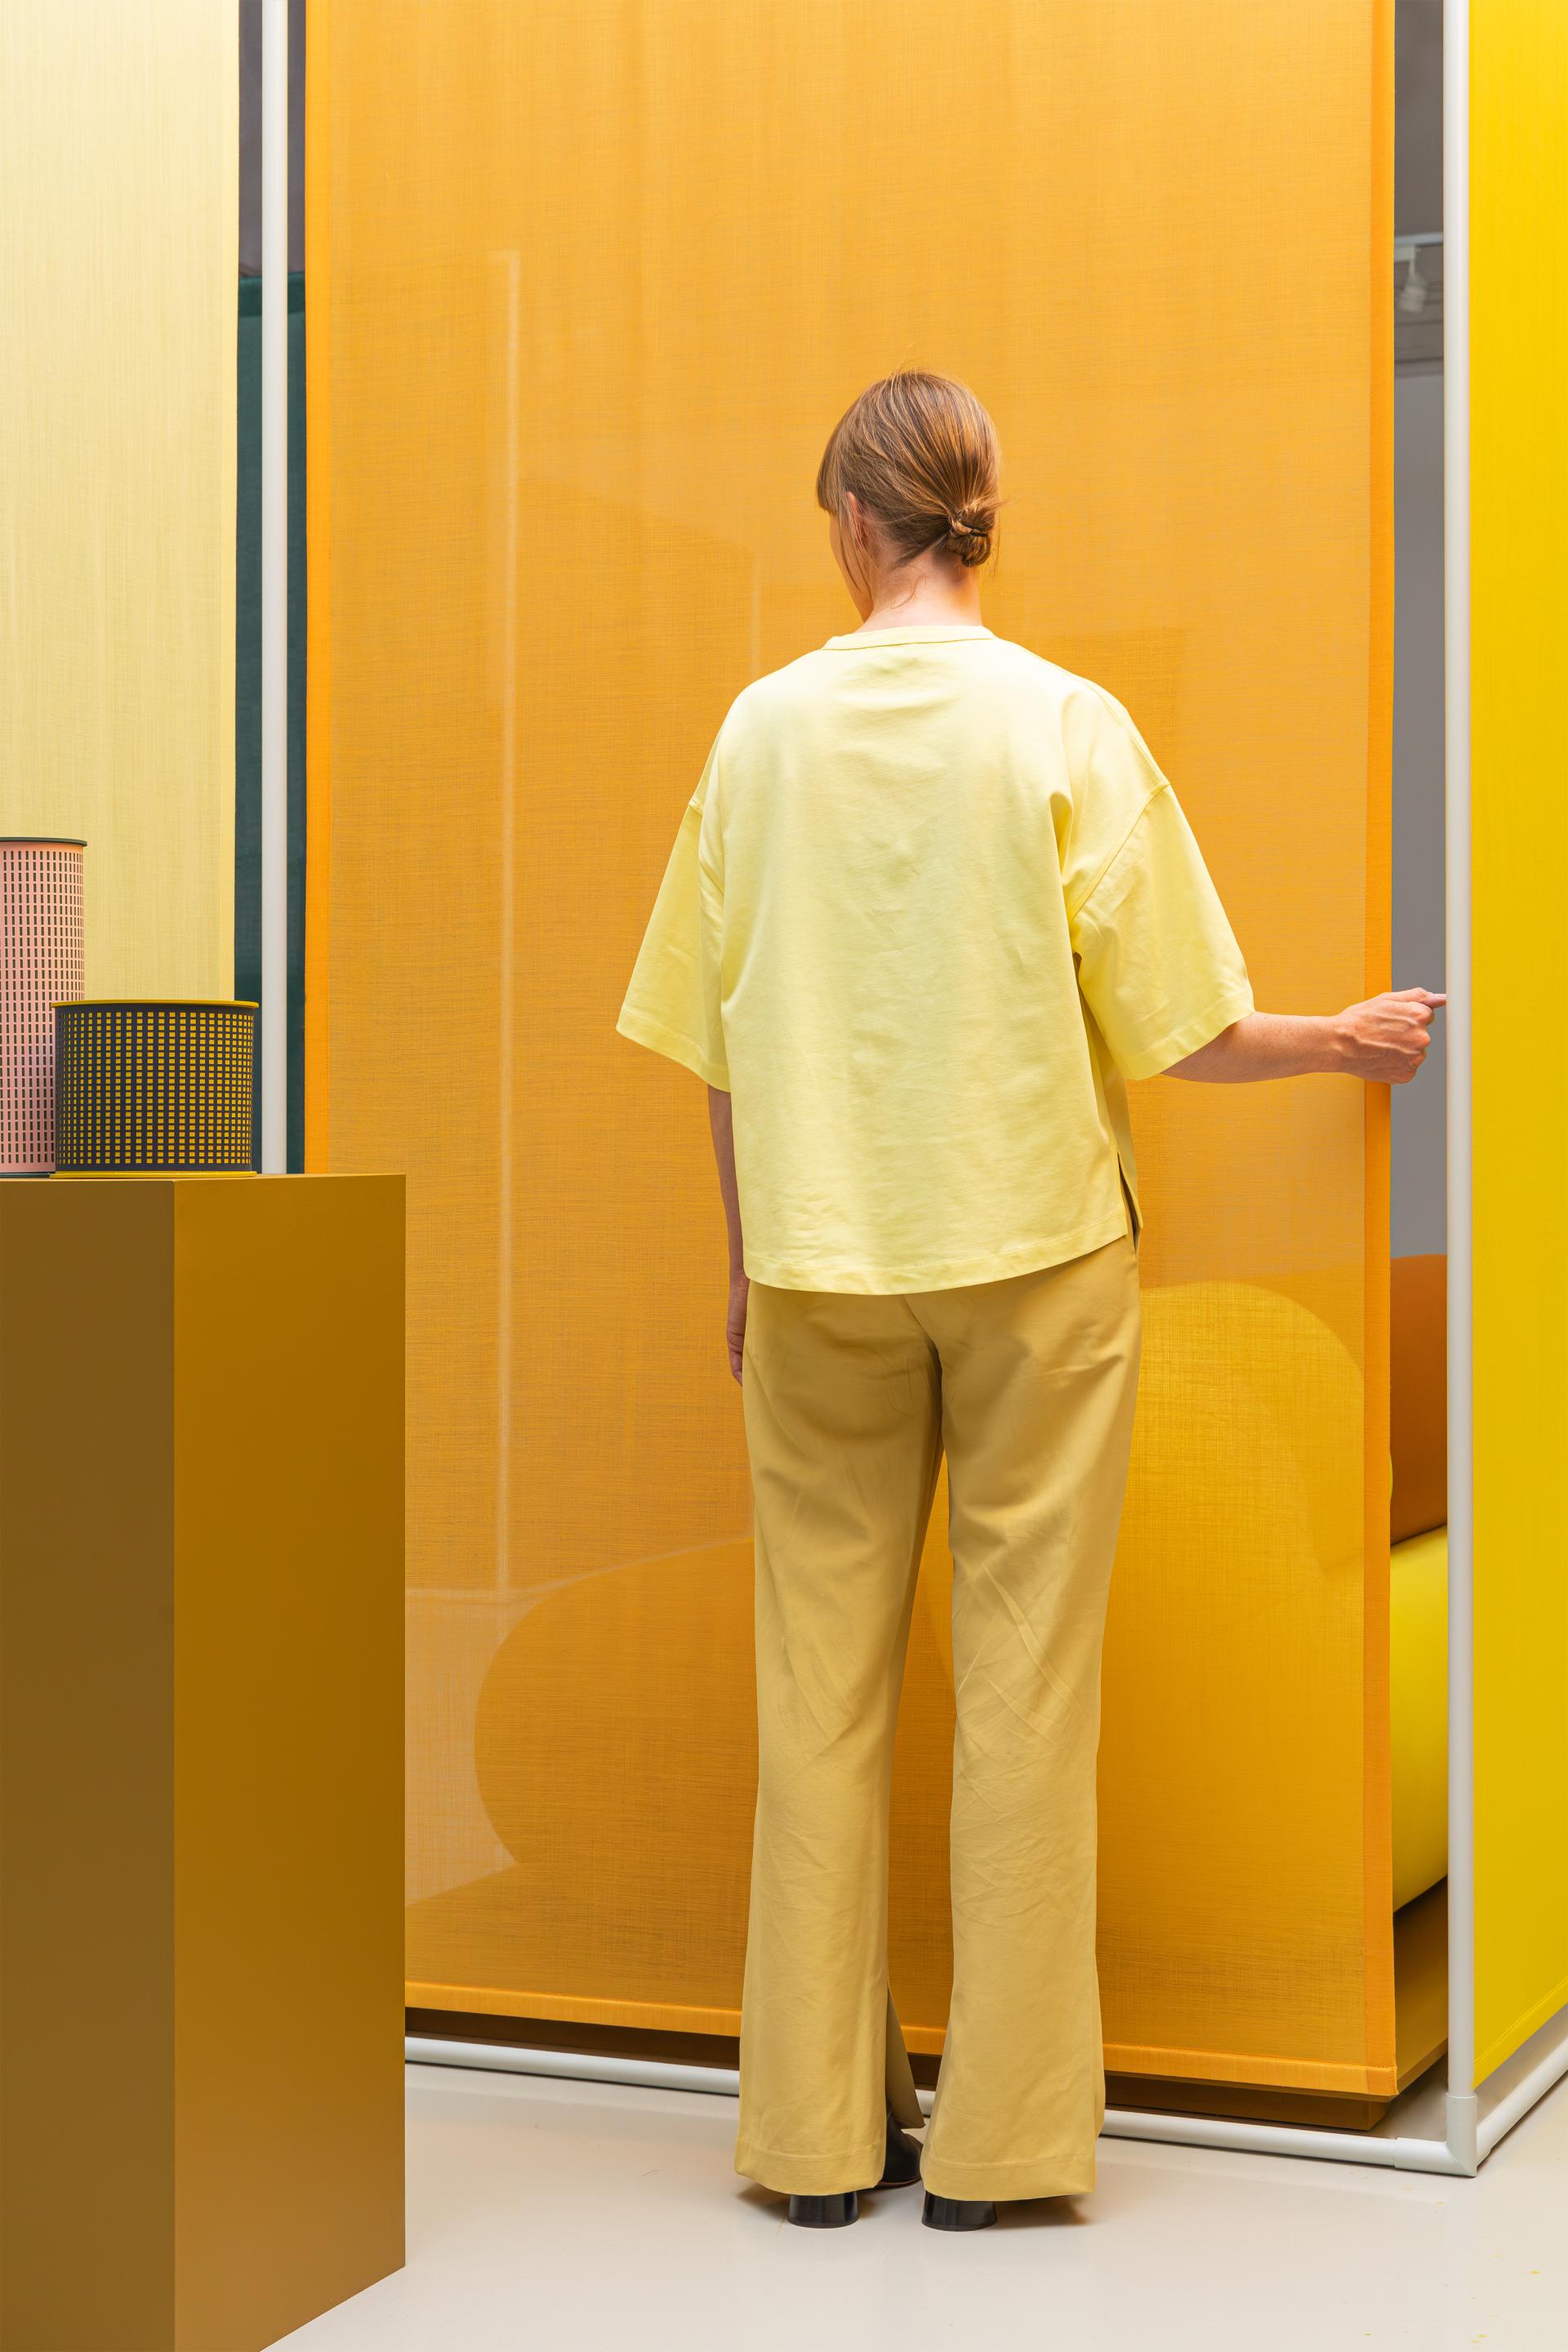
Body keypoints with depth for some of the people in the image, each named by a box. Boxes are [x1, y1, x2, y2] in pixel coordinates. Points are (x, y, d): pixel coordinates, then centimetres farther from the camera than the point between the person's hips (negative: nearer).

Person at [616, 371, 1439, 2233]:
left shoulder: (766, 725, 1)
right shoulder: (1065, 727, -6)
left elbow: (719, 1034, 5)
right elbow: (1171, 1028, -5)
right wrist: (1351, 1043, 12)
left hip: (820, 1266, 2)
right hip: (1033, 1244, -2)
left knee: (820, 1684, 8)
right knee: (1023, 1682, 4)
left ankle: (819, 2134, 15)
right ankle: (997, 2137, 10)